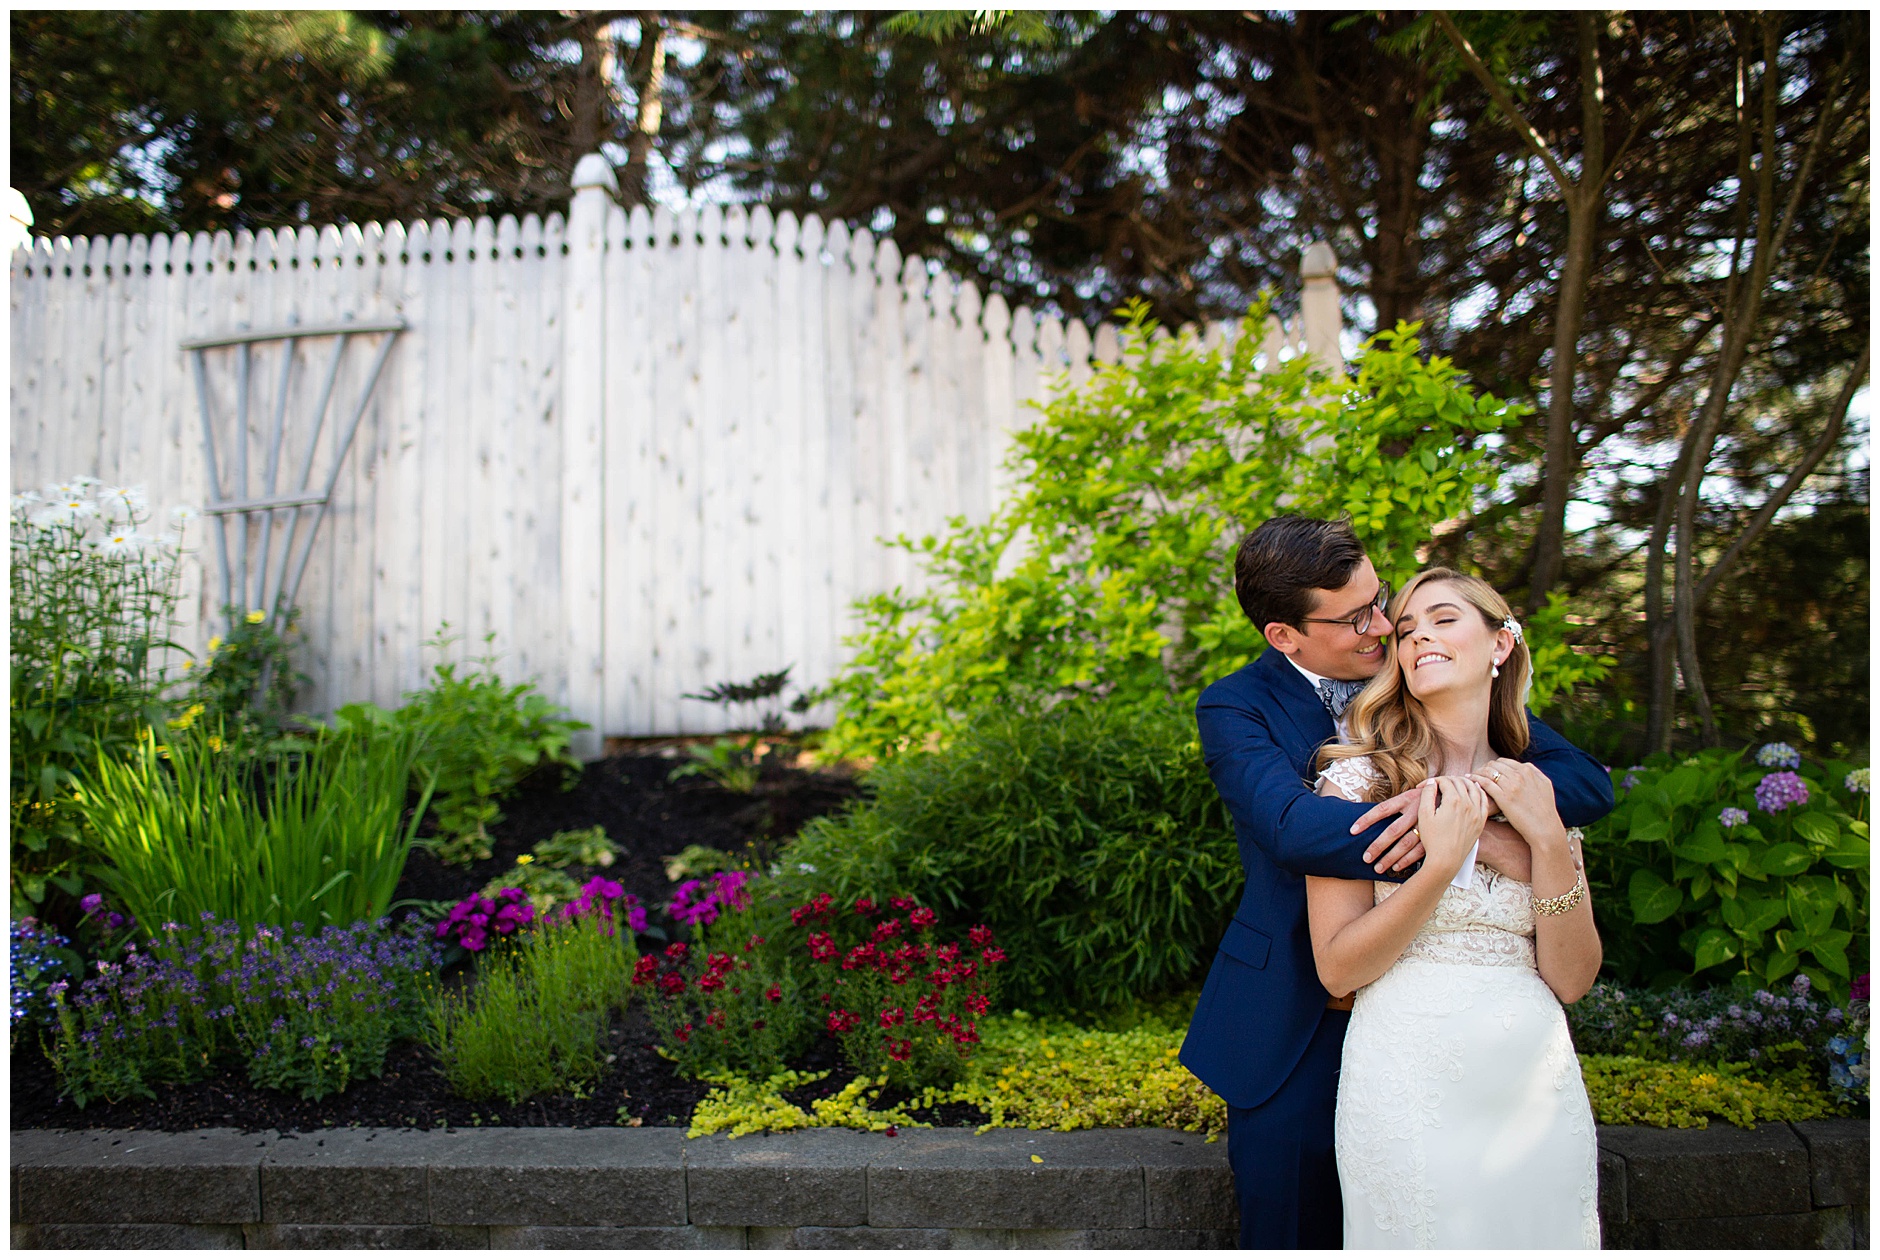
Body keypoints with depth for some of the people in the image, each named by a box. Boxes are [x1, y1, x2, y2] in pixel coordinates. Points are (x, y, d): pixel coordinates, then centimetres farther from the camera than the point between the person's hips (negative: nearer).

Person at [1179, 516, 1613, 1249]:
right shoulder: (1235, 709, -8)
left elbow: (1589, 784, -8)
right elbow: (1294, 827, -28)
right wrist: (1474, 840, -31)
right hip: (1293, 1033, -2)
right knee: (1290, 1233, 10)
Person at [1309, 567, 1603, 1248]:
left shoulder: (1540, 790, 6)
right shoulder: (1361, 776, -6)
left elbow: (1570, 980, -1)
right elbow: (1337, 968, -10)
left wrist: (1547, 837, -11)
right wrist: (1442, 863, -19)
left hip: (1537, 1086, 4)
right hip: (1410, 1086, -4)